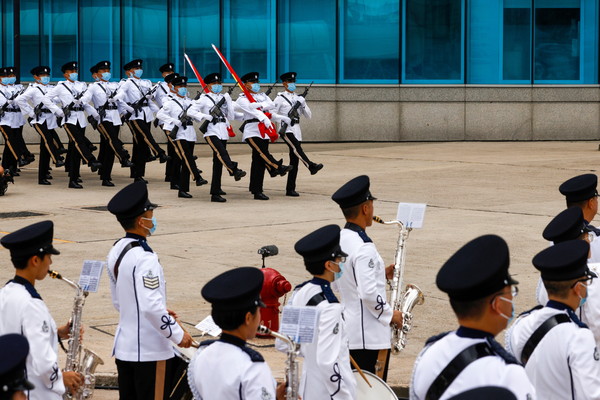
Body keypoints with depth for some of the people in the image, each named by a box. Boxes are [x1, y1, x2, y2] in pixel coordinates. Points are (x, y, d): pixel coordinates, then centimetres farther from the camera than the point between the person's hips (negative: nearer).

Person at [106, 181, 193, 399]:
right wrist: (178, 335, -16)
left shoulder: (116, 252, 7)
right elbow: (151, 306, -26)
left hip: (124, 347, 9)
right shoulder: (144, 259, -20)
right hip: (150, 352, -9)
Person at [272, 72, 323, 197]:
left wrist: (303, 104, -1)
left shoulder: (298, 98, 17)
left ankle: (290, 189, 3)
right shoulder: (280, 98, 1)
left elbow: (309, 115, 13)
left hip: (296, 130, 5)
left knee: (294, 159, 1)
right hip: (286, 129, -5)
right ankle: (311, 166, -52)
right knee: (296, 147, -33)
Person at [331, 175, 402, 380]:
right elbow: (368, 294, -25)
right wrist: (390, 315, -11)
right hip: (370, 335, -9)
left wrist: (381, 274, 15)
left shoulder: (339, 240, 8)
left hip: (346, 332, 9)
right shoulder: (364, 248, -20)